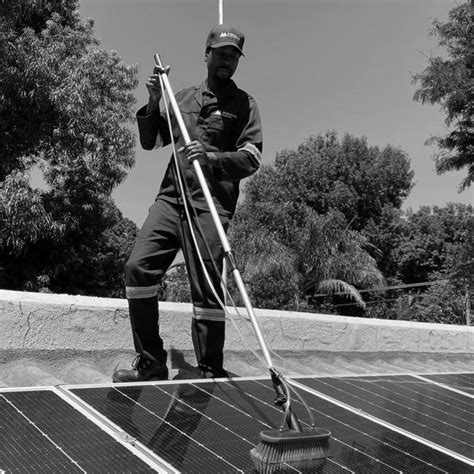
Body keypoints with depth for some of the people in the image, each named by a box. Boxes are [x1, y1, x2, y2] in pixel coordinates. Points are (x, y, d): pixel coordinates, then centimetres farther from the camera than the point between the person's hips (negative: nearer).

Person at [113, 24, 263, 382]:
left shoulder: (243, 104, 9)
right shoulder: (183, 97, 22)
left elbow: (252, 158, -2)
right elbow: (149, 142, 21)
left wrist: (211, 157, -19)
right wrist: (154, 102, 7)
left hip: (210, 205, -4)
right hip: (170, 198, 4)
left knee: (207, 290, -9)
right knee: (138, 268, -9)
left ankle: (211, 372, 5)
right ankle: (151, 363, 3)